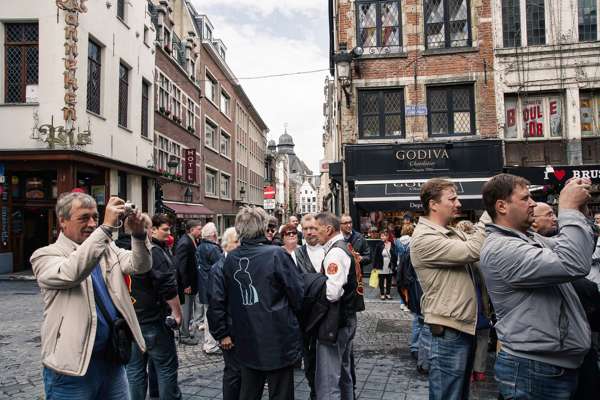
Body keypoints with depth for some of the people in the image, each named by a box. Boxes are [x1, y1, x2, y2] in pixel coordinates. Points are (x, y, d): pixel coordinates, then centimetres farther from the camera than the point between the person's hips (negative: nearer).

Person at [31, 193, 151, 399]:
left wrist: (138, 233, -23)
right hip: (72, 366, -5)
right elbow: (71, 272, -28)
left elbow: (140, 265, -5)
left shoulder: (107, 248, 9)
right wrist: (106, 227, -33)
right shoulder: (44, 255, -6)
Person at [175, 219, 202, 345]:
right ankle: (184, 336, 15)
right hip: (187, 284, -10)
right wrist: (186, 285, -20)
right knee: (187, 309, 2)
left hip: (191, 282, 10)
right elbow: (181, 266, -24)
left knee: (189, 308, 19)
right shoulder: (184, 243, -22)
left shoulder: (191, 241, 7)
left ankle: (185, 331, 33)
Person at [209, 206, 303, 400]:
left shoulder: (230, 259, 0)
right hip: (278, 342, -5)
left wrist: (222, 333, 14)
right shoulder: (277, 254, -14)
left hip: (246, 345, 5)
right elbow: (299, 295, -10)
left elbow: (217, 301, 4)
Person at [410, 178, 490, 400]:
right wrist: (489, 213, -18)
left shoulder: (452, 232, 12)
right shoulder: (424, 238, -18)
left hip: (465, 326, 10)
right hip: (449, 331, -9)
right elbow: (472, 251, -25)